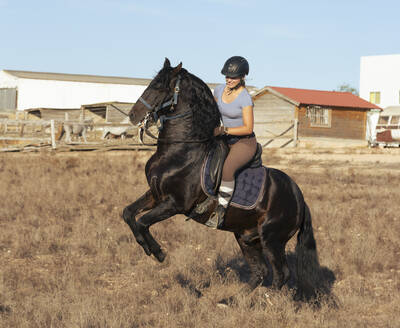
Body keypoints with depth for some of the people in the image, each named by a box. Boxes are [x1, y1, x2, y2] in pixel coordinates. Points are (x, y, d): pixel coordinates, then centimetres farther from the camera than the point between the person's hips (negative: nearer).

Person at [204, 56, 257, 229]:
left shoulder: (245, 99, -18)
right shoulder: (219, 90, 2)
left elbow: (248, 128, -20)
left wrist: (223, 130, -24)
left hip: (245, 143, -8)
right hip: (226, 141, 8)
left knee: (227, 168, -33)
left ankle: (220, 211, -28)